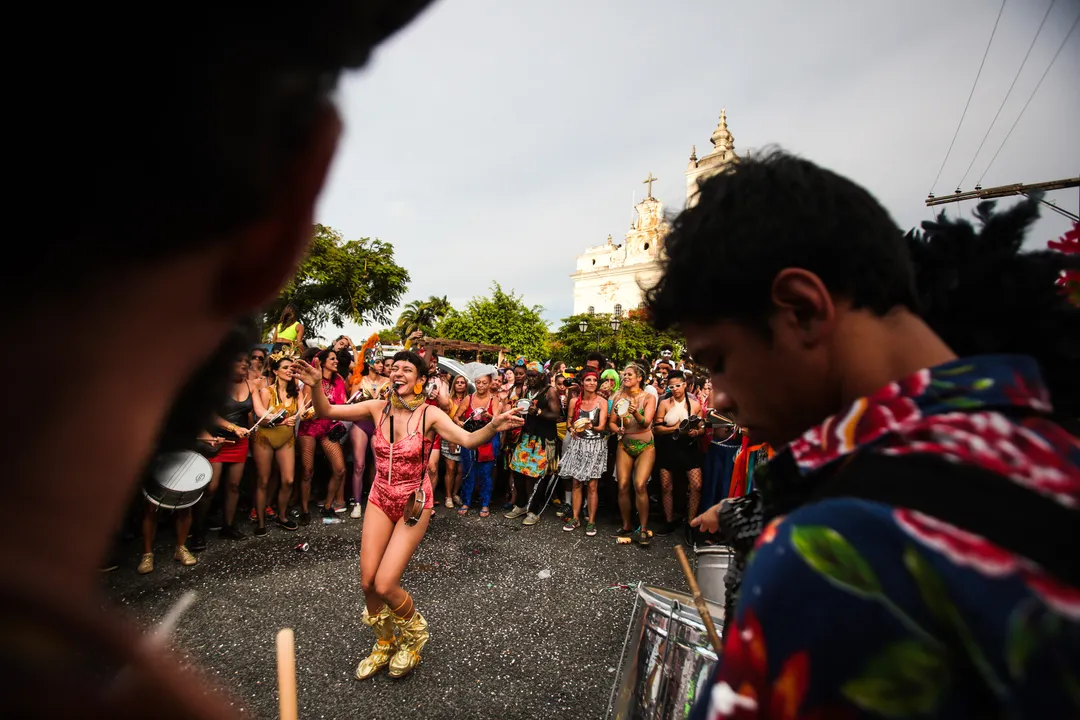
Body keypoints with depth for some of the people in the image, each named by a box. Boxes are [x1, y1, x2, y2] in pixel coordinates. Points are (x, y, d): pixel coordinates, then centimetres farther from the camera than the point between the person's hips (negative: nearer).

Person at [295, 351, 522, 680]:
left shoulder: (430, 414, -16)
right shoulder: (378, 408, -4)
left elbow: (468, 440, -29)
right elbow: (326, 411, -5)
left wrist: (493, 426, -48)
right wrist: (316, 385, -24)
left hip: (414, 503, -4)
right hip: (380, 500, 4)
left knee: (385, 585, -8)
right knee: (367, 582, 6)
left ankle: (414, 635, 27)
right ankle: (384, 644, 37)